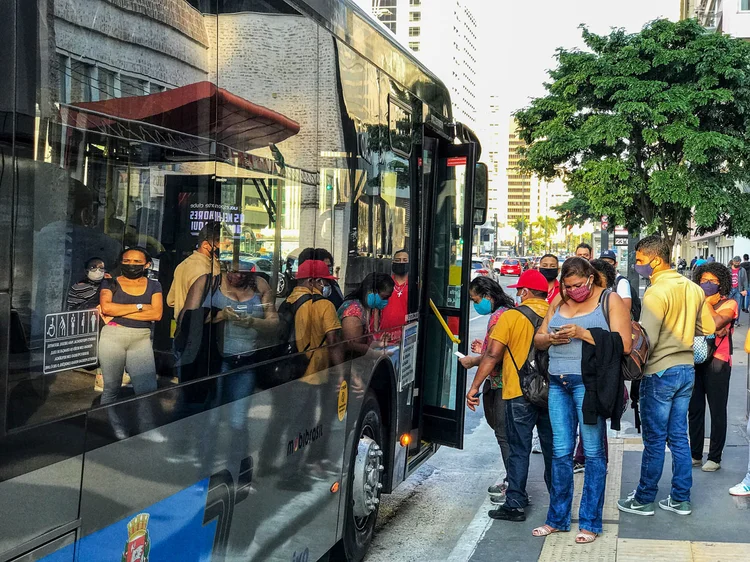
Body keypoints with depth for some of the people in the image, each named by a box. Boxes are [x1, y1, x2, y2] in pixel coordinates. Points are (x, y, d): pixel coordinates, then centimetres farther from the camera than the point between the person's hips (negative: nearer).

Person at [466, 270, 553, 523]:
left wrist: (475, 386, -8)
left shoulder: (511, 316, -9)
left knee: (519, 449, 2)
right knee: (552, 448, 15)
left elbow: (493, 355, -12)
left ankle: (515, 504, 3)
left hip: (519, 393, -4)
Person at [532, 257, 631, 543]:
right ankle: (558, 518, 21)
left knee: (593, 452, 2)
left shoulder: (610, 300, -2)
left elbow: (623, 345, -11)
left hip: (588, 383, -5)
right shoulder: (559, 303, 15)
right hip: (558, 383, 5)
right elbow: (538, 339, 19)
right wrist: (551, 339, -5)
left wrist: (583, 333, -17)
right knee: (561, 452, 9)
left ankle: (590, 522, 12)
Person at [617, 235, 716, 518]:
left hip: (660, 372, -7)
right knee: (679, 437, 13)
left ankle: (644, 499, 13)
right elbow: (708, 328, 12)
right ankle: (680, 499, 19)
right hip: (687, 370, 7)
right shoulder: (693, 289, 5)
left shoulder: (657, 292, -18)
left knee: (654, 440, 2)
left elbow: (646, 339, -22)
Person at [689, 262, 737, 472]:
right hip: (695, 360, 4)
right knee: (694, 409, 8)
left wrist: (707, 302, -10)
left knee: (717, 411, 2)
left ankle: (714, 457, 11)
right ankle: (695, 454, 19)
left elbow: (717, 322, -19)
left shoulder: (729, 303, 0)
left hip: (717, 362, -4)